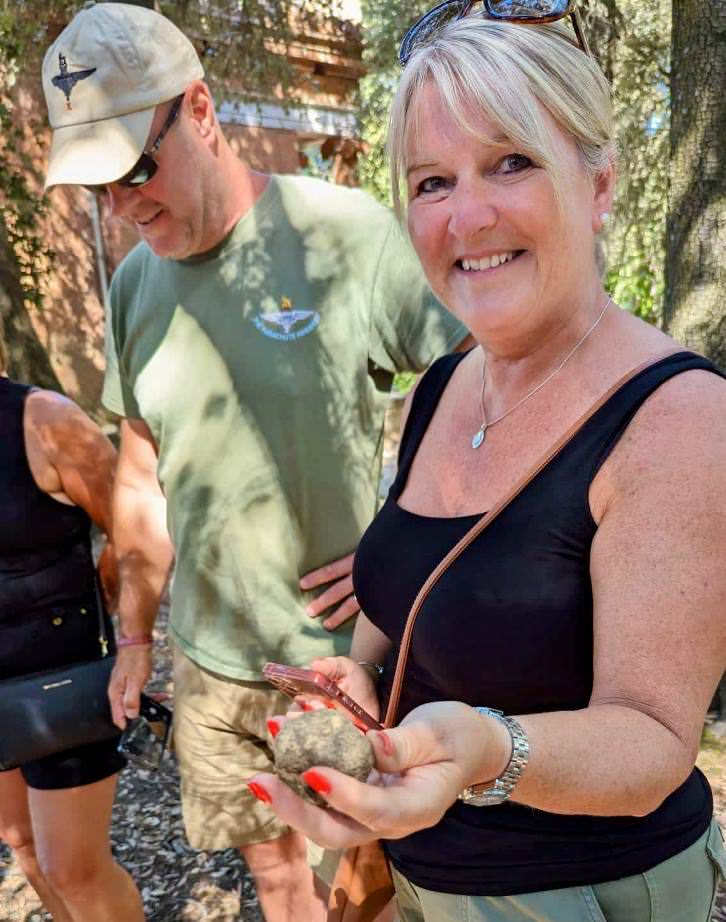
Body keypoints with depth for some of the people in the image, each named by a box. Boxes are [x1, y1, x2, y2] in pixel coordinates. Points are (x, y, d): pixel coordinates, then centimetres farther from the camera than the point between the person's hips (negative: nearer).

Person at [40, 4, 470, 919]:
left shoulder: (346, 233, -15)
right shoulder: (135, 281, 3)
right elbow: (142, 474, 11)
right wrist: (134, 633, 14)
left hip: (344, 651, -4)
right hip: (210, 663, 5)